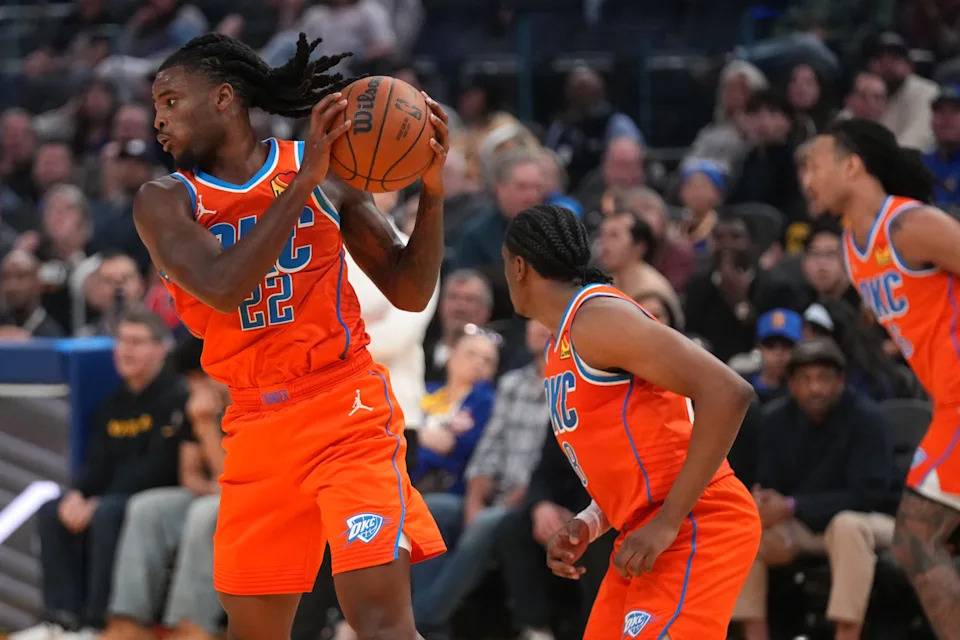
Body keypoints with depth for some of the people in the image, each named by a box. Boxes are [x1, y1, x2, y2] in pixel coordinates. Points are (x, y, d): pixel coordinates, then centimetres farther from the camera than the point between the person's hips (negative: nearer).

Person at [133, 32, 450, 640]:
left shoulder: (327, 168, 2)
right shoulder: (165, 201, 2)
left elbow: (410, 292, 5)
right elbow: (223, 288, -18)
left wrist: (432, 190, -9)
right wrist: (303, 184, -19)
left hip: (349, 412, -3)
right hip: (257, 425, 3)